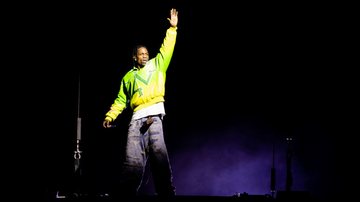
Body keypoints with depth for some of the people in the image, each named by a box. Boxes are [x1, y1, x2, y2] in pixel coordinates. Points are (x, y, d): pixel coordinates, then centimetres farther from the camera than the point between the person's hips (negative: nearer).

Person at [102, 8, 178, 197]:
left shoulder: (156, 65, 20)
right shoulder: (128, 77, 24)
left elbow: (167, 49, 11)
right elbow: (121, 100, 24)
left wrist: (172, 28, 3)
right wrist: (110, 115, 11)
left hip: (154, 115, -2)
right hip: (136, 118, 2)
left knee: (158, 154, -16)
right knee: (133, 160, -6)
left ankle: (166, 193, -18)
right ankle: (127, 193, -7)